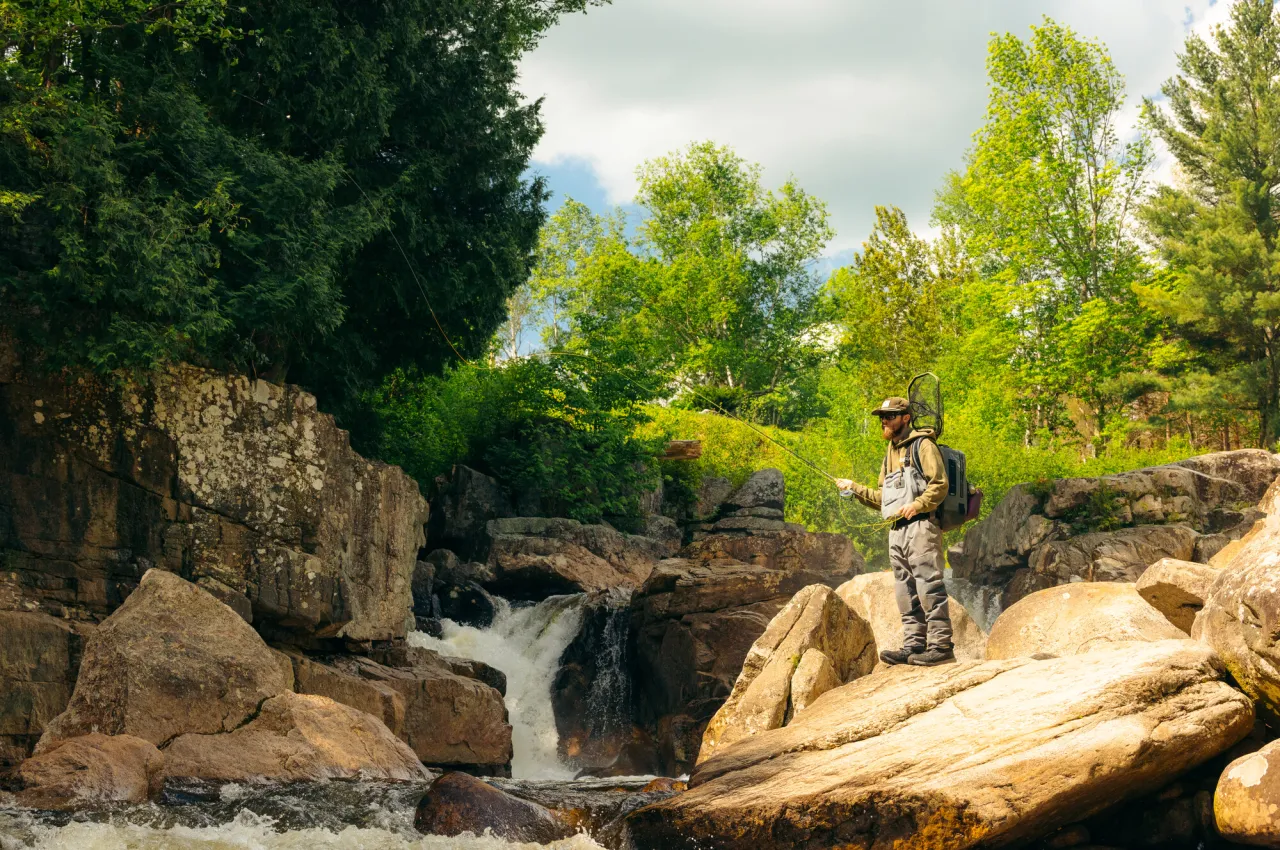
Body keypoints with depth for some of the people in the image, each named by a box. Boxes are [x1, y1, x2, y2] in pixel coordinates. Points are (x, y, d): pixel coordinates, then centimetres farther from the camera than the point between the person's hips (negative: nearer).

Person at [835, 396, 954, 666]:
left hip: (922, 526, -9)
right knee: (906, 592, 6)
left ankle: (941, 646, -15)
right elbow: (883, 497, 25)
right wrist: (855, 488, 14)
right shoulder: (891, 454, 25)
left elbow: (940, 485, -10)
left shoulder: (922, 445, -1)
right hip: (897, 530, 9)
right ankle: (913, 646, 8)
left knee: (929, 587, -13)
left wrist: (916, 505, -21)